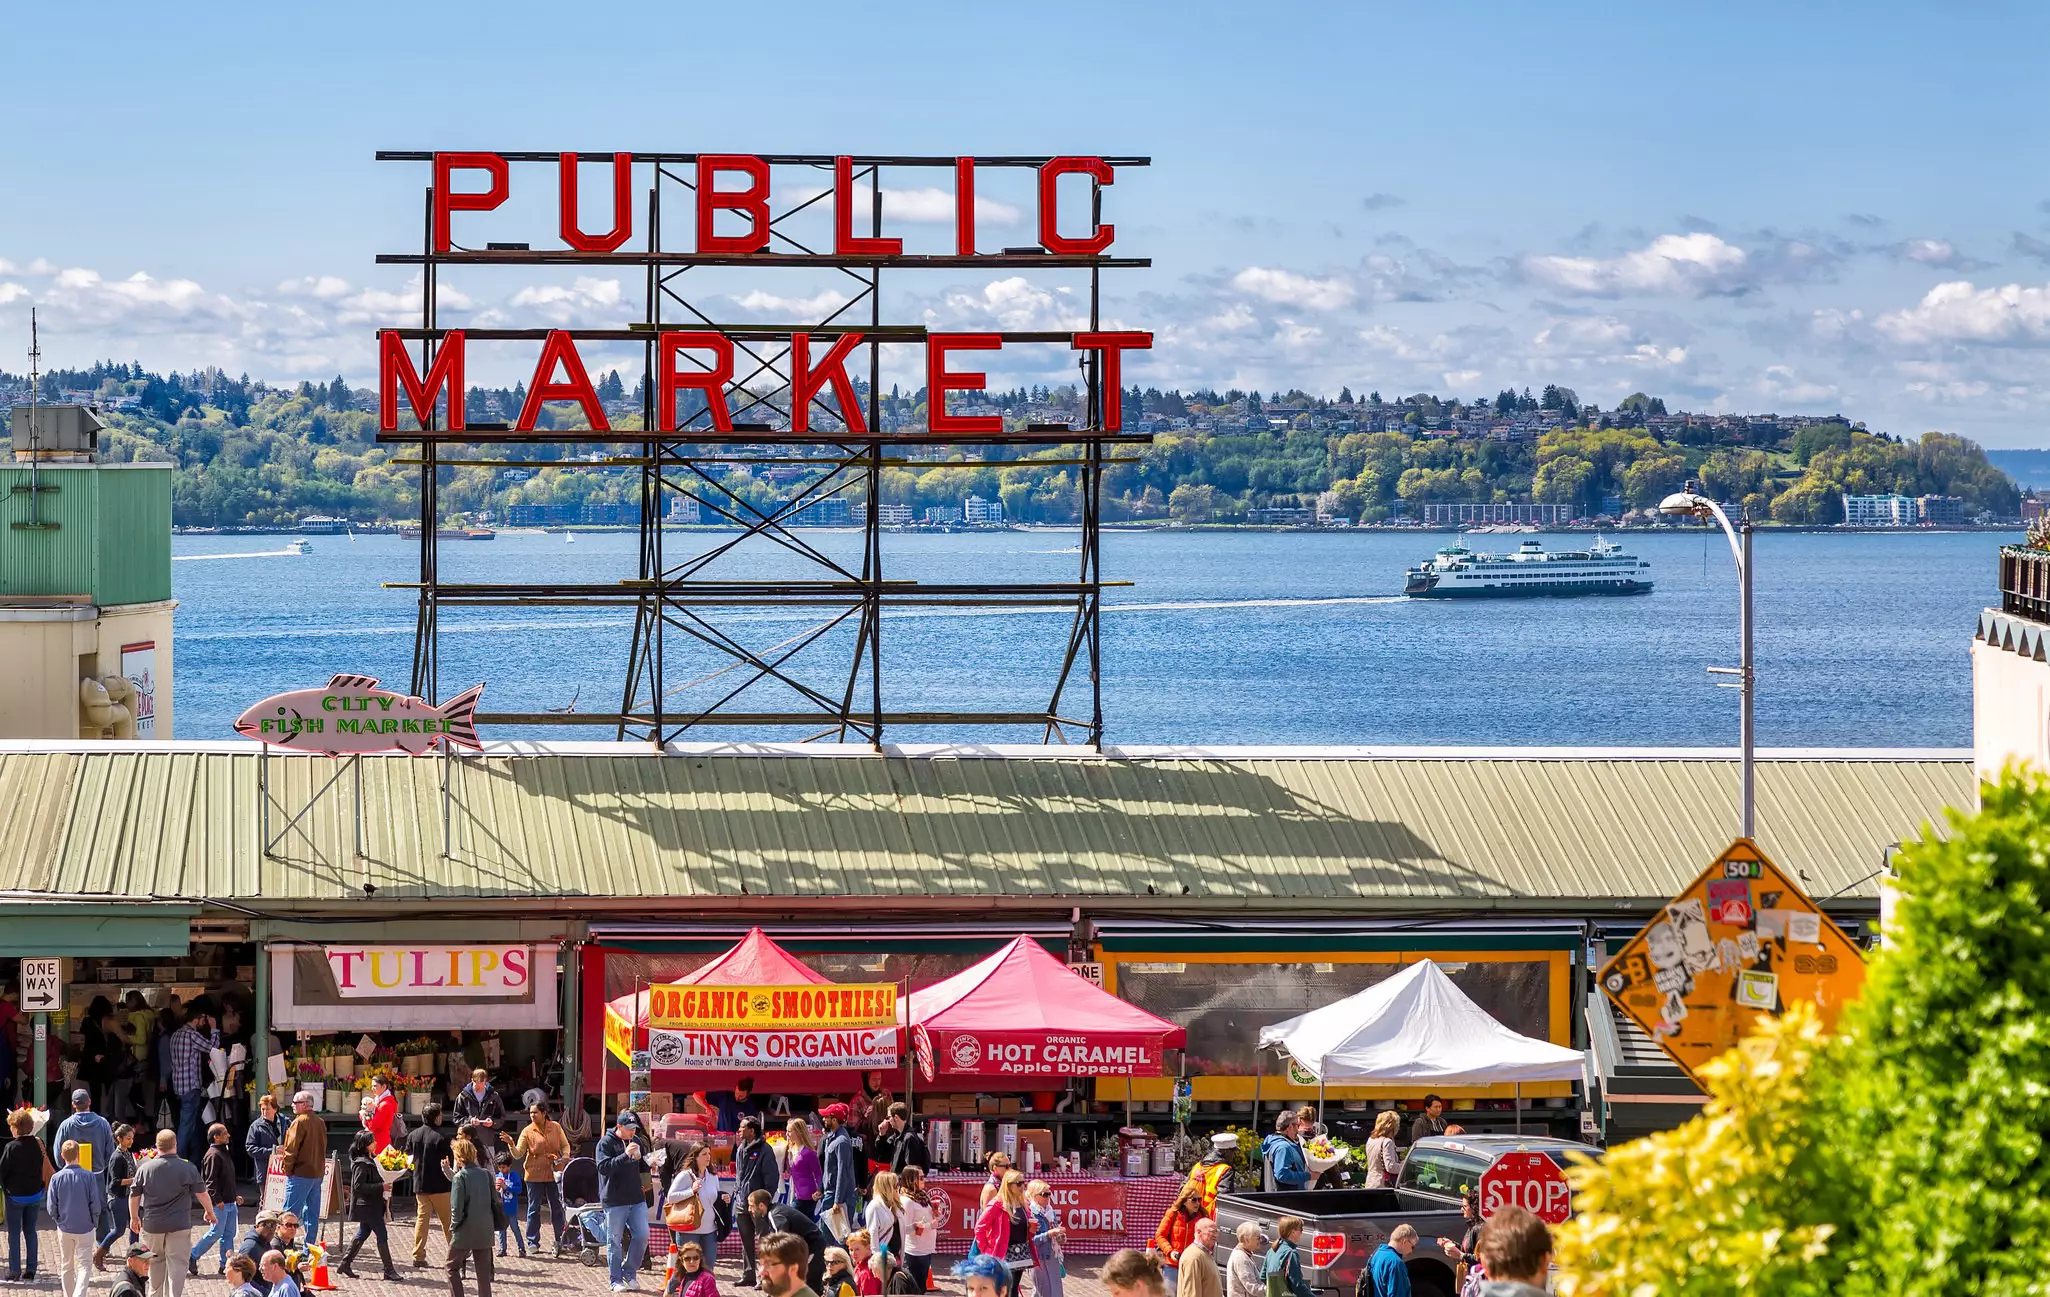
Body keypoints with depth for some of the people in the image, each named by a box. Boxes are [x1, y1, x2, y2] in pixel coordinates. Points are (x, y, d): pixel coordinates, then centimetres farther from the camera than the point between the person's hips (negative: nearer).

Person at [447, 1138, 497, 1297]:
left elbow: (457, 1207, -16)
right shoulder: (486, 1174, 1)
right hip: (485, 1233, 5)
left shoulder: (460, 1177, -13)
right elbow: (495, 1201, 4)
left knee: (453, 1267, 11)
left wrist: (454, 1226, -2)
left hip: (465, 1232, -5)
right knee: (483, 1271, 11)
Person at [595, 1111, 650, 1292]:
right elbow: (603, 1167, -21)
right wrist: (625, 1155, -29)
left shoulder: (636, 1141, 10)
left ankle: (629, 1272, 19)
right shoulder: (606, 1143, -9)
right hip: (614, 1201, -5)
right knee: (615, 1241, 3)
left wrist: (641, 1159, -1)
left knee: (642, 1235, 2)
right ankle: (616, 1280, 12)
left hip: (637, 1198, 5)